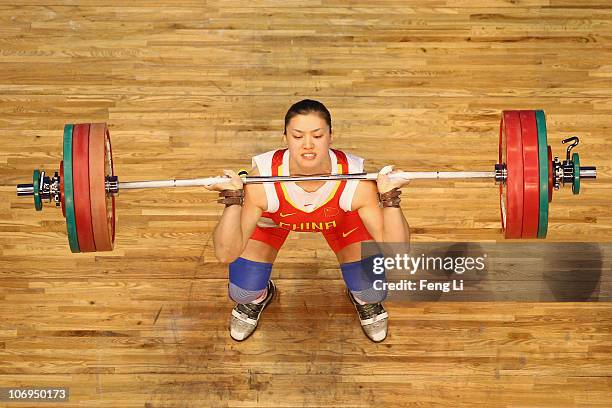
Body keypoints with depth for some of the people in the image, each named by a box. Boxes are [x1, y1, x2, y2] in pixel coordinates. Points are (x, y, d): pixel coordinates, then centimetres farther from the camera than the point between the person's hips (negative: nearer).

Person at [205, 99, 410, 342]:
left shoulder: (356, 182, -38)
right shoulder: (262, 180, -39)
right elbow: (226, 254, -35)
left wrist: (389, 196, -48)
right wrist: (233, 199, -49)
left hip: (341, 219, 0)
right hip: (273, 219, 0)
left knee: (373, 292, -11)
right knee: (242, 293, -9)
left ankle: (365, 302, 30)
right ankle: (258, 297, 31)